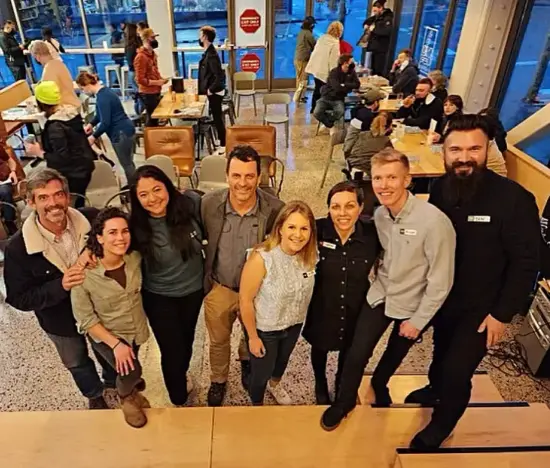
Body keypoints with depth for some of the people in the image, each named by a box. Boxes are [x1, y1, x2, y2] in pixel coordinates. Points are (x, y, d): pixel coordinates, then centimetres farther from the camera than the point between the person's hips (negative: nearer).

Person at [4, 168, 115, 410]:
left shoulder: (90, 222, -23)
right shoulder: (18, 247, -25)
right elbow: (19, 299, -20)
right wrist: (60, 286, -35)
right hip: (61, 321, 0)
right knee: (77, 363, 26)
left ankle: (114, 384, 61)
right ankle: (95, 395, 58)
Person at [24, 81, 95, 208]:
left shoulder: (55, 126, -25)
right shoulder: (71, 112, -1)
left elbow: (62, 158, -26)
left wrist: (39, 153, -16)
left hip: (72, 174, -9)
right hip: (83, 167, 9)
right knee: (78, 205, 22)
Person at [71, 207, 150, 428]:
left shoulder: (135, 258, -19)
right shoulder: (84, 273, -30)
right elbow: (85, 319, -21)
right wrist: (115, 344, -24)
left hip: (136, 329, 4)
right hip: (105, 333, -4)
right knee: (130, 370, -21)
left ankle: (130, 386, 62)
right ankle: (126, 396, 15)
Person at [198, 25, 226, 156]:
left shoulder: (211, 55, -23)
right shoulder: (209, 52, 7)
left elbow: (220, 76, -28)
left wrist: (210, 89, -19)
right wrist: (208, 88, 13)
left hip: (214, 92, -10)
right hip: (213, 91, 10)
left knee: (217, 117, -2)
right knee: (217, 117, 19)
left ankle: (223, 146, 7)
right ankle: (222, 140, 33)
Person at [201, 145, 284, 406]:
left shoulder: (275, 209, -25)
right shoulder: (209, 203, -21)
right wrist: (204, 275, 2)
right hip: (219, 288, 1)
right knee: (218, 341, 25)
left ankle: (246, 359, 65)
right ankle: (218, 380, 55)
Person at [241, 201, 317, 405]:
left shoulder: (310, 255, -18)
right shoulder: (261, 258, -33)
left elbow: (306, 290, 0)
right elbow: (245, 300, -23)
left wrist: (300, 315, 8)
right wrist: (253, 337, -15)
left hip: (294, 324, 5)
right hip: (265, 329, -5)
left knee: (283, 360, 33)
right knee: (261, 372, 19)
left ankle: (275, 384, 67)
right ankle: (257, 407, 53)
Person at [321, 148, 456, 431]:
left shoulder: (434, 221, -28)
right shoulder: (379, 214, -11)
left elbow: (441, 280, -20)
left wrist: (418, 320, -14)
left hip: (413, 306, -2)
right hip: (380, 295, 3)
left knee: (394, 355, 23)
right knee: (356, 355, 2)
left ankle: (379, 385, 56)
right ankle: (344, 401, 31)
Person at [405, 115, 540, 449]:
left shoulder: (514, 199, -25)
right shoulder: (441, 187, -10)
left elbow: (526, 262, -17)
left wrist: (502, 314, -15)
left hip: (481, 307, -4)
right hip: (443, 295, 5)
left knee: (457, 372, 2)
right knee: (442, 350, 26)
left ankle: (440, 425, 33)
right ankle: (435, 389, 57)